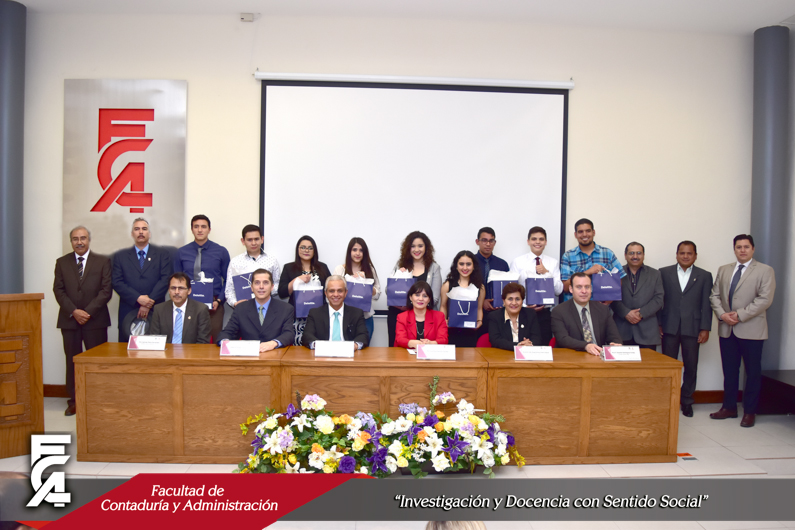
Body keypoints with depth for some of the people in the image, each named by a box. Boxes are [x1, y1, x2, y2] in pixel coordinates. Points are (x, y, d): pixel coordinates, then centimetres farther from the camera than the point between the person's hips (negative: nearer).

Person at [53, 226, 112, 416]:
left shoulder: (103, 261, 4)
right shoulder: (62, 262, 10)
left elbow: (106, 290, -3)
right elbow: (58, 290, 4)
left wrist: (88, 312, -12)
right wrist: (74, 312, -10)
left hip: (95, 320, -2)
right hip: (69, 320, 2)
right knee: (72, 361, 6)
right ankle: (74, 400, 15)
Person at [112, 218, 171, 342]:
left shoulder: (162, 254, 10)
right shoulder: (120, 256, 13)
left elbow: (165, 280, -1)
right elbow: (117, 283, 3)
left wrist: (150, 302, -11)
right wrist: (138, 298, -11)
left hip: (156, 311, -1)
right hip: (128, 313, 1)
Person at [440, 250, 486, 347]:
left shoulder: (479, 287, 8)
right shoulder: (448, 285, 5)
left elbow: (479, 308, 12)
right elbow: (443, 306, 7)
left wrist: (479, 321, -5)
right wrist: (444, 321, -8)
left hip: (470, 332, 1)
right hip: (452, 330, -1)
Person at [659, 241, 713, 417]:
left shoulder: (704, 276, 7)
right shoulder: (664, 273, 6)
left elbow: (706, 305, 4)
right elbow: (658, 299, 4)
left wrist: (705, 328, -2)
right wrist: (658, 323, -2)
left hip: (692, 328, 1)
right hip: (670, 328, 0)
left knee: (691, 367, 6)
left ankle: (686, 401, 20)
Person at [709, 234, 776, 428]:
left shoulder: (765, 271, -2)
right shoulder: (723, 270, 13)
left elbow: (764, 299, -12)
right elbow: (714, 295, 9)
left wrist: (740, 315, -16)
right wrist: (722, 314, -9)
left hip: (751, 330, -4)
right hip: (727, 330, 4)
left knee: (752, 372, 5)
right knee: (729, 371, 12)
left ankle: (749, 411, 15)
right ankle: (729, 407, 22)